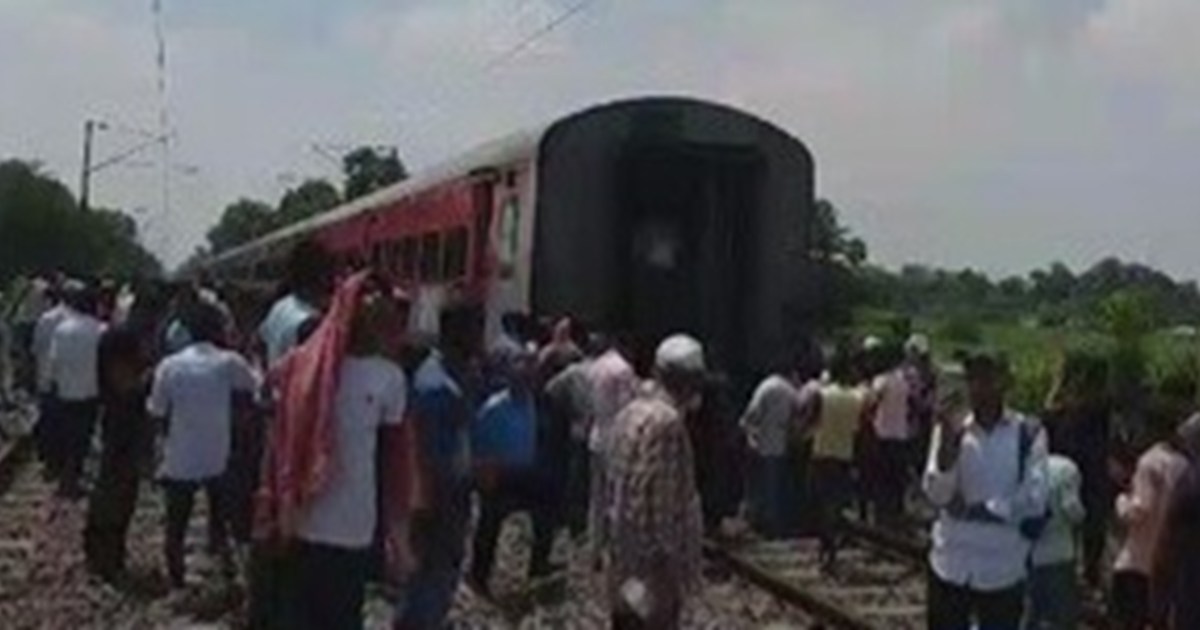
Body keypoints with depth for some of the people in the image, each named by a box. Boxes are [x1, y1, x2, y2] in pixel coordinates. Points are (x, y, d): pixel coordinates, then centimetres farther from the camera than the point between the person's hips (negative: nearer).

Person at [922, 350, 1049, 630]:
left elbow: (1033, 500, -10)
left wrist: (975, 509, -11)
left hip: (1003, 569, -1)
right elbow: (936, 493, -11)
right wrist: (948, 446, -26)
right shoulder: (952, 431, 0)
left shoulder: (1028, 433, -4)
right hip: (952, 564, 1)